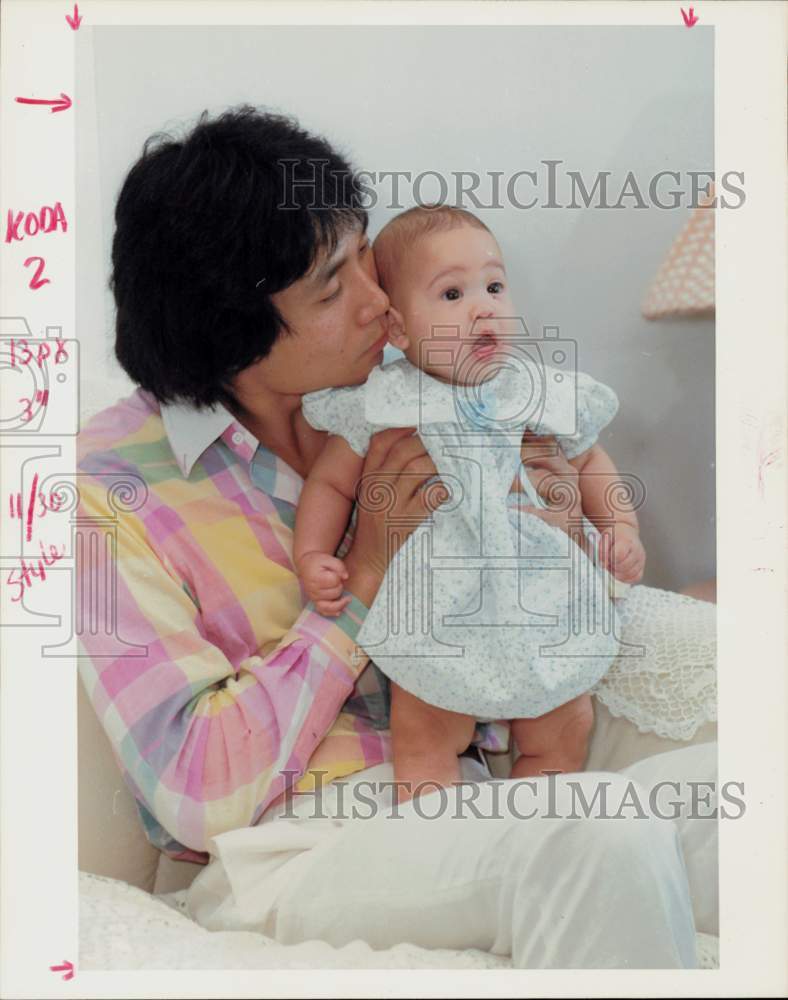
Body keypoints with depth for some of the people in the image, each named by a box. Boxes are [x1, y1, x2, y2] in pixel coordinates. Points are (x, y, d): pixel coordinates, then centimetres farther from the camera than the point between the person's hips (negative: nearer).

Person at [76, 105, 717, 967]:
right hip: (287, 850, -6)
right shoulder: (111, 489, -10)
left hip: (460, 796, 6)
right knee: (606, 841, -32)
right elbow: (197, 795, -15)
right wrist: (364, 572, -15)